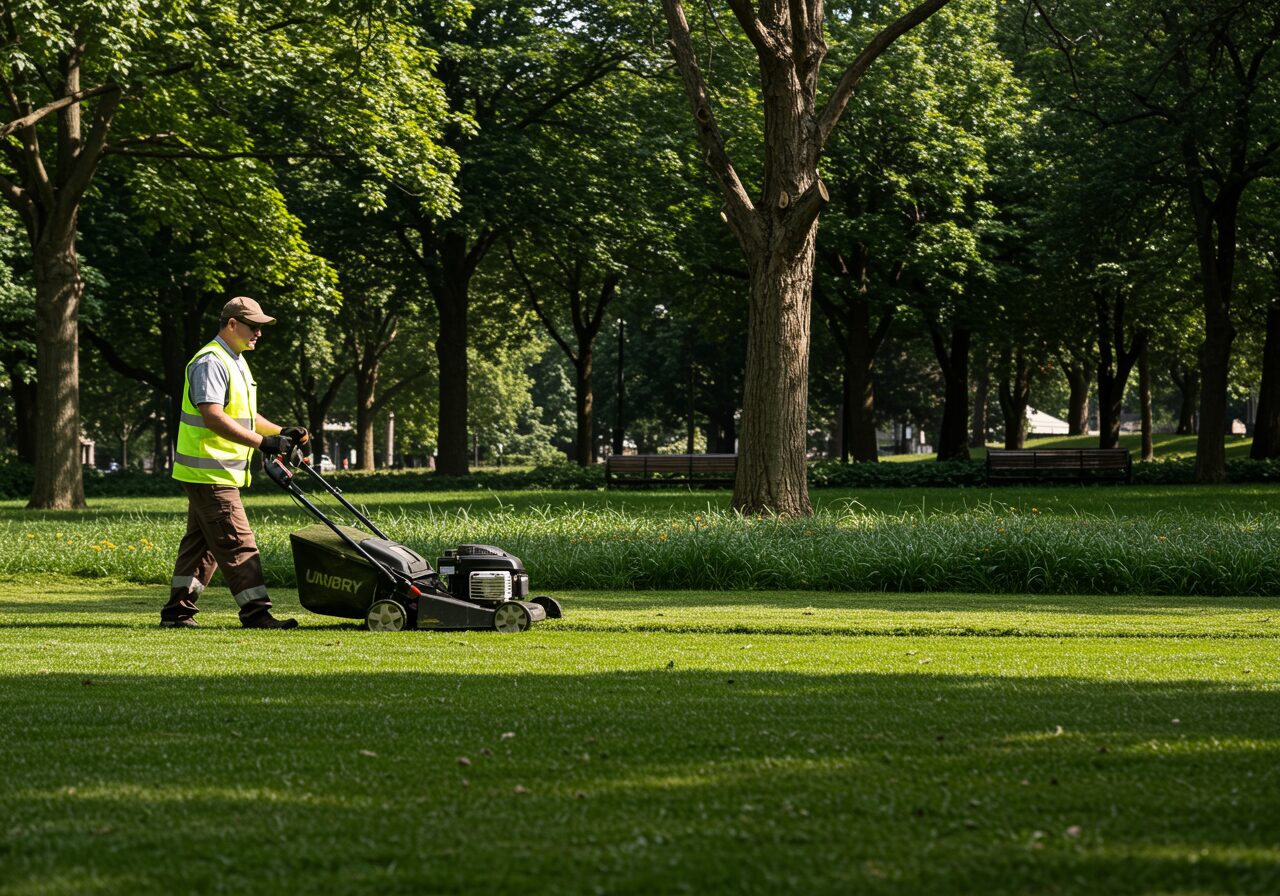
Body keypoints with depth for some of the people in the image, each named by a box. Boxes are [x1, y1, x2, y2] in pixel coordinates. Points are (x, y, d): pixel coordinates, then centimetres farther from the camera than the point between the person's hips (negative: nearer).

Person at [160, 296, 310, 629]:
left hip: (221, 473, 11)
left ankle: (178, 611, 17)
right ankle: (255, 612, -10)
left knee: (201, 542, 13)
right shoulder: (211, 362, -17)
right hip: (209, 473, -11)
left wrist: (281, 432, 10)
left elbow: (245, 415, 24)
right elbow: (213, 417, -27)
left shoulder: (235, 362, 17)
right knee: (238, 543, -10)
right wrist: (262, 442, -29)